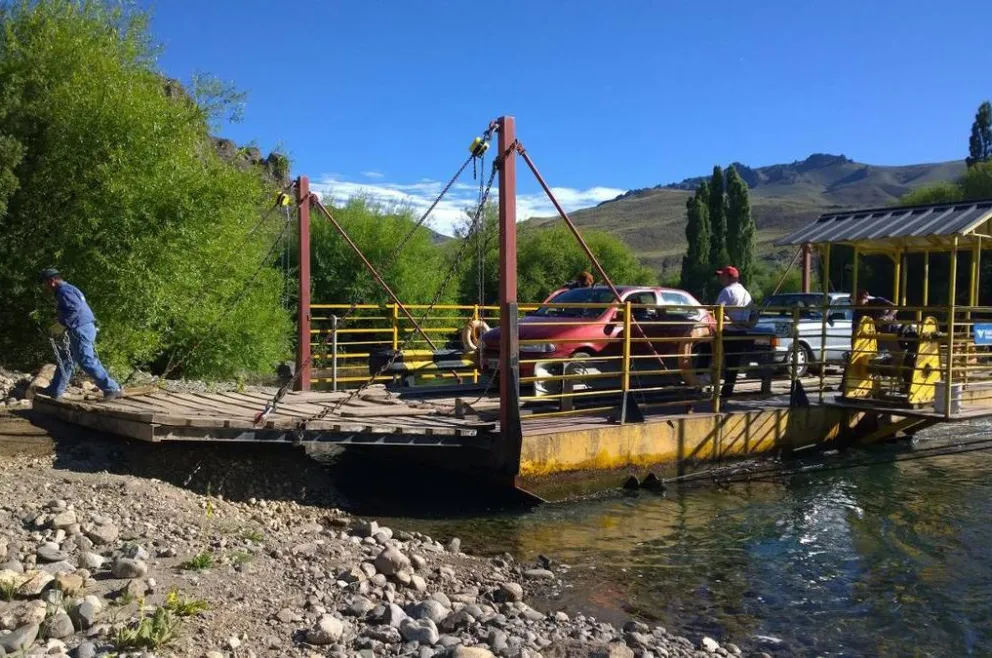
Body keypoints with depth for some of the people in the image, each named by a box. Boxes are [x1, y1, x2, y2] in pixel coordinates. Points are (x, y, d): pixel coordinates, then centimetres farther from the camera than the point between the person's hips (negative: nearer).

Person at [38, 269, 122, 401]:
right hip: (85, 328, 11)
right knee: (66, 361, 18)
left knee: (87, 362, -13)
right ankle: (54, 390, 27)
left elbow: (75, 308, -23)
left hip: (81, 330, -11)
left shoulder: (64, 291, -9)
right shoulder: (68, 289, 24)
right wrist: (63, 326, 16)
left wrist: (61, 325, -16)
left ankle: (113, 389, -16)